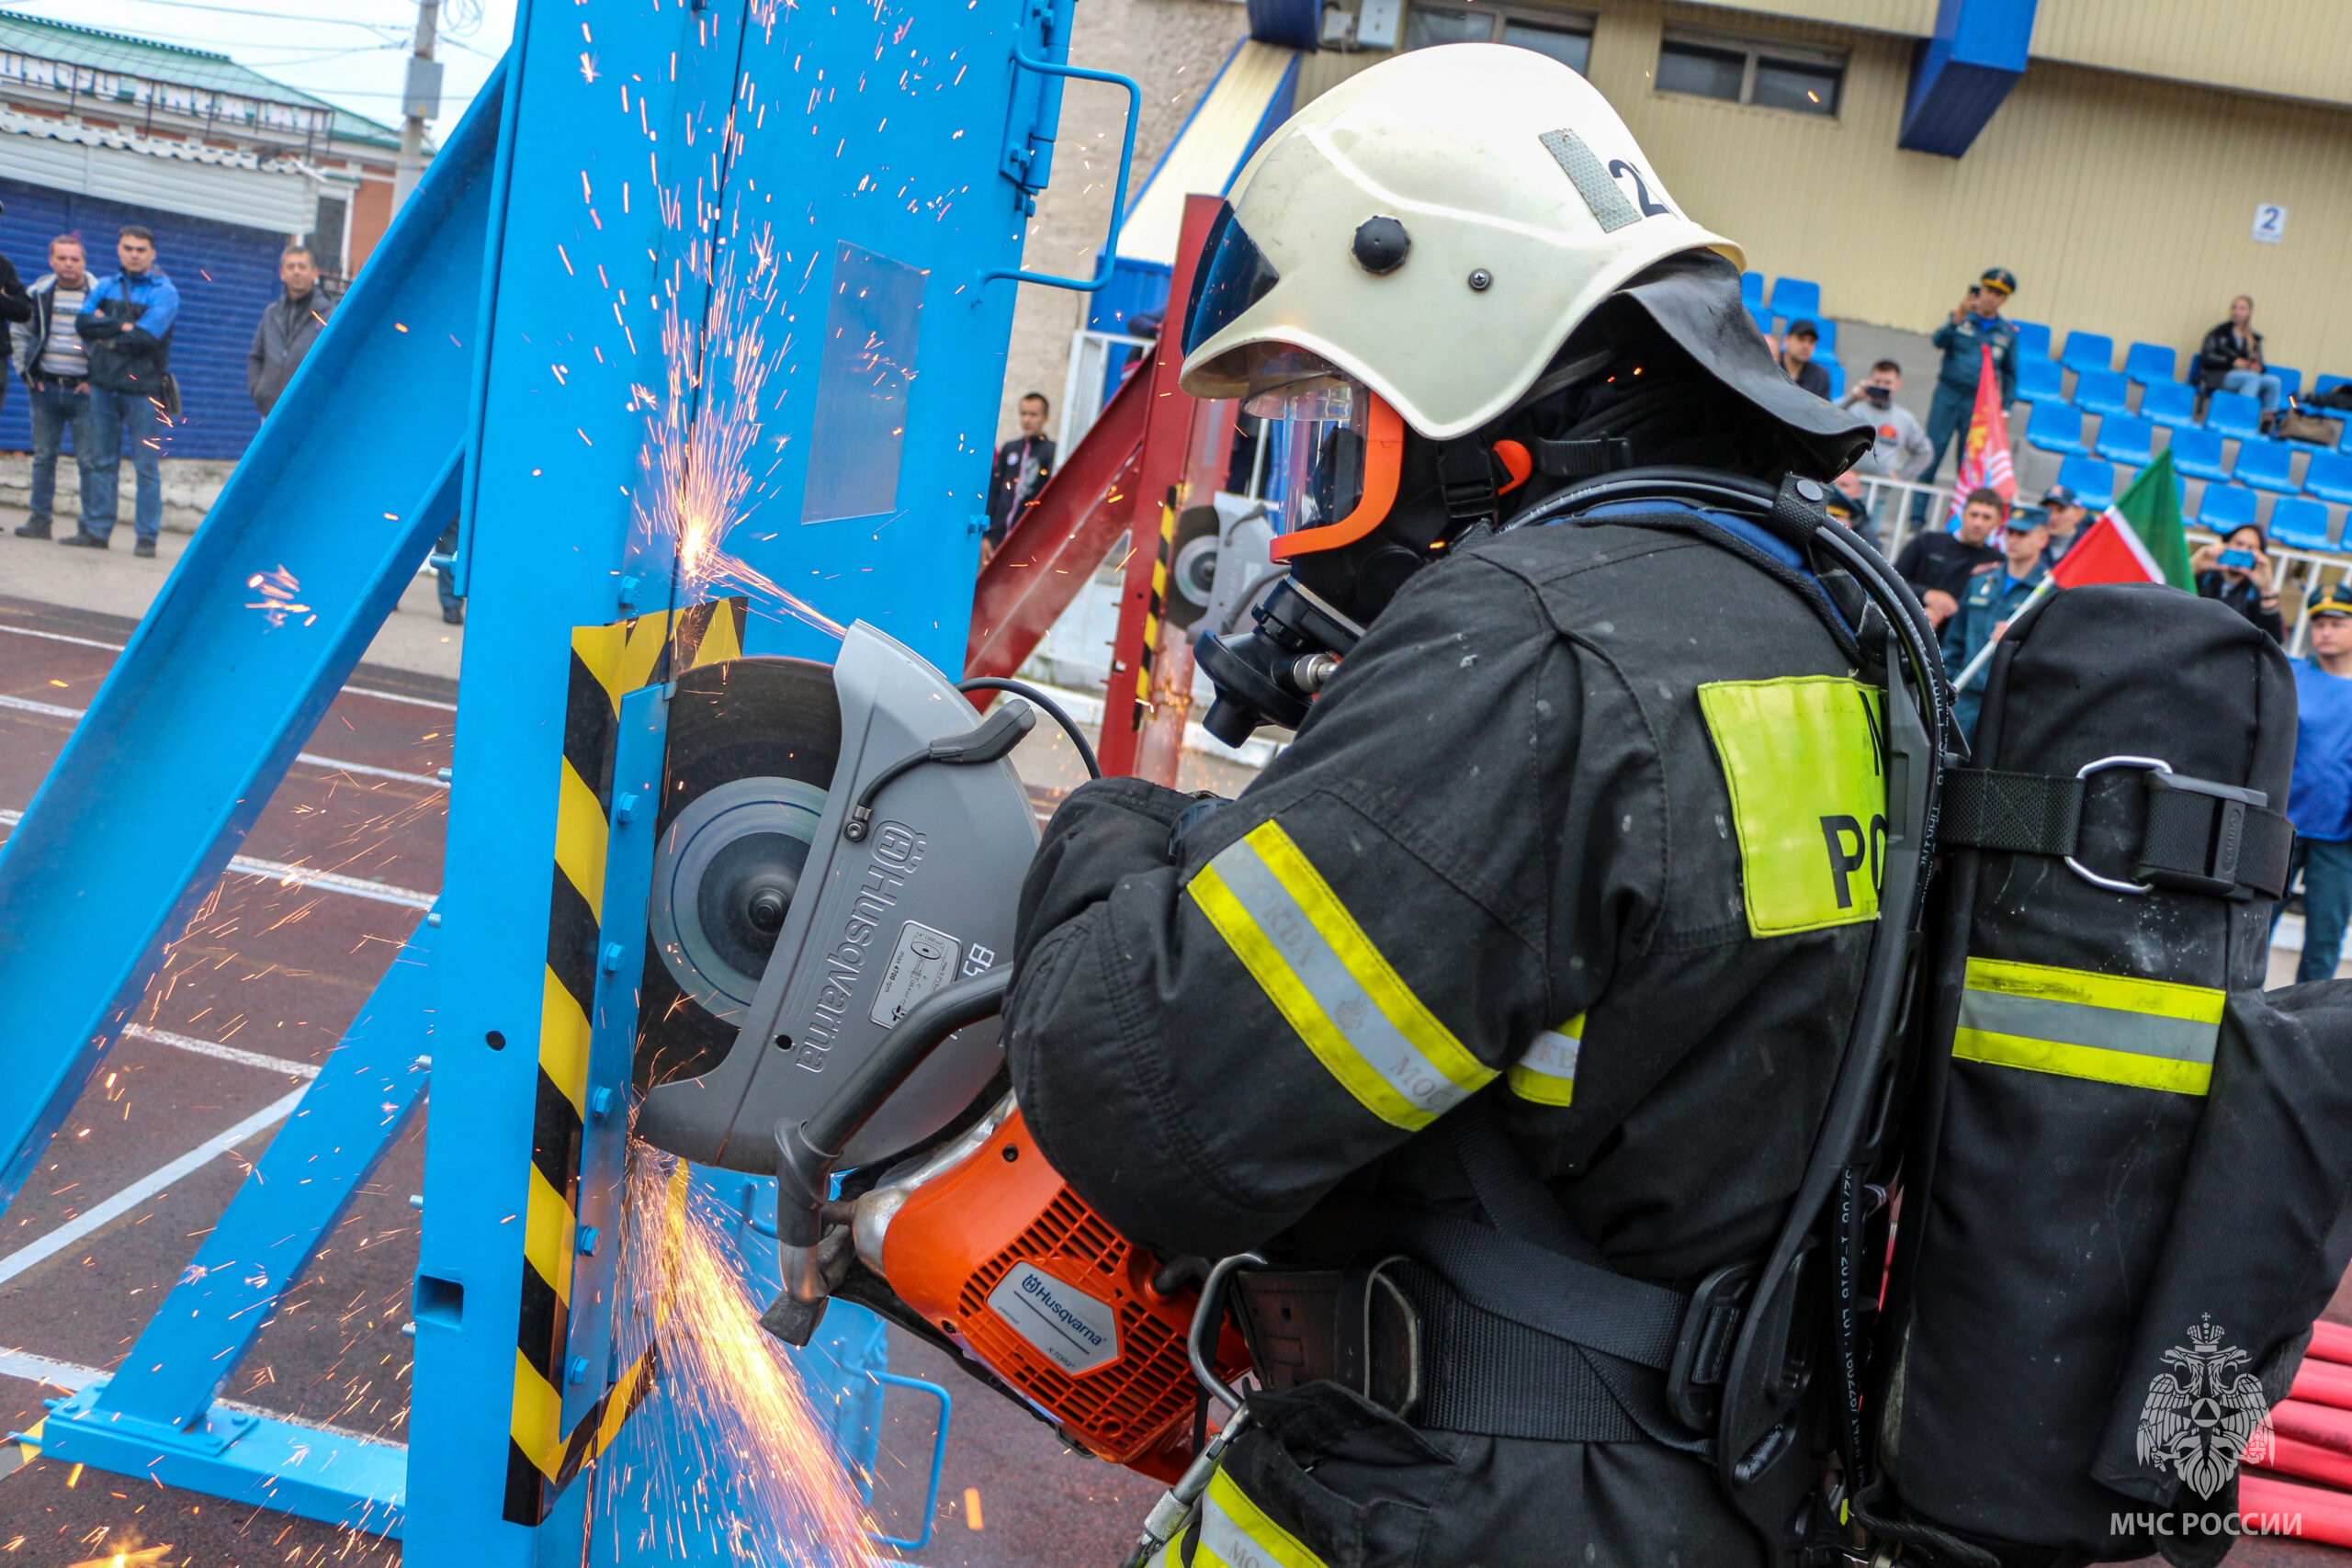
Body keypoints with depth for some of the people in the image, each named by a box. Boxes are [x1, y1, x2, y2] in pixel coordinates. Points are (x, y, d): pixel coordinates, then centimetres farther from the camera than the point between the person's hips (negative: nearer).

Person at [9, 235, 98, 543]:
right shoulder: (38, 293, 8)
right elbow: (18, 333, 19)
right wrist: (26, 372, 9)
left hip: (83, 390, -4)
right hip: (45, 388, 4)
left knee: (89, 460, -4)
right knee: (43, 457, 8)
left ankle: (92, 525, 1)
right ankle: (39, 520, 15)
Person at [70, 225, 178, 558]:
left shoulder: (163, 291, -1)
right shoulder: (106, 287, 14)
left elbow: (146, 336, -14)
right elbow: (83, 322, 0)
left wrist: (105, 332, -4)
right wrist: (123, 326, -10)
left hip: (144, 388, -5)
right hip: (104, 385, 5)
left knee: (147, 467, -2)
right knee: (103, 462, 7)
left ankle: (147, 536, 2)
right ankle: (97, 530, 12)